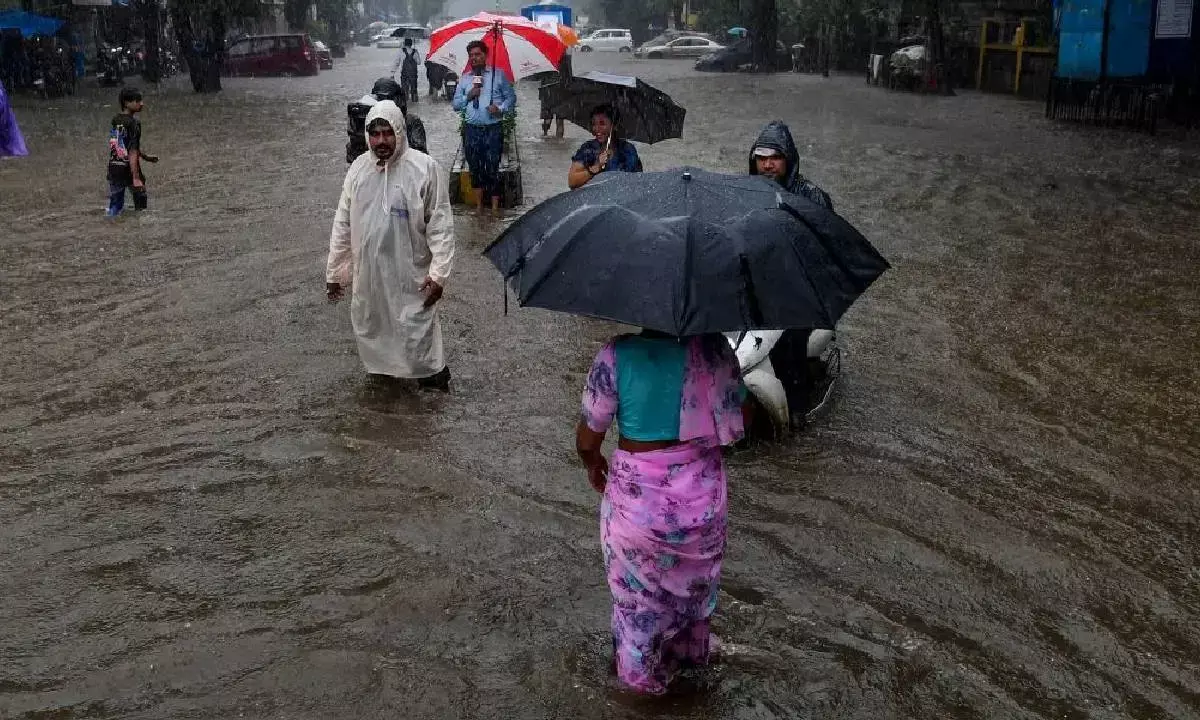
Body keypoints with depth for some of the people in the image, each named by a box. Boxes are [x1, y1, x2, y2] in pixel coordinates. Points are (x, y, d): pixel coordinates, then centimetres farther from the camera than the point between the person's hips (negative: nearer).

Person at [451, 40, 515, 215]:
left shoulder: (498, 74, 5)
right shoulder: (464, 79, 13)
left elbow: (511, 97, 5)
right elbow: (455, 104, 12)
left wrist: (501, 108, -13)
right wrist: (468, 96, -5)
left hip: (493, 129, -3)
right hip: (472, 129, 3)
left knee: (492, 167, -5)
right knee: (475, 167, 9)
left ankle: (495, 206, 1)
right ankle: (479, 202, 22)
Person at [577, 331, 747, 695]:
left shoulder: (617, 355, -21)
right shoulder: (712, 348, -14)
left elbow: (587, 437, -14)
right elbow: (739, 420, -3)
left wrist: (593, 463, 9)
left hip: (638, 494, -2)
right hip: (702, 491, 3)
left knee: (639, 585, 24)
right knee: (695, 576, 30)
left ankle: (640, 670, 45)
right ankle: (692, 648, 54)